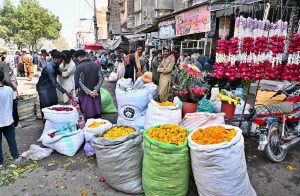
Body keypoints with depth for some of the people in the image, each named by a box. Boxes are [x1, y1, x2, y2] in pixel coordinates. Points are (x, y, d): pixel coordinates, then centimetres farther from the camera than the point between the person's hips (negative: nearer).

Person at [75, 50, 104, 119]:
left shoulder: (79, 67, -11)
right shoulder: (95, 65, 2)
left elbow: (79, 82, -15)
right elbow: (101, 78, -2)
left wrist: (88, 92, -14)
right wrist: (96, 90, -8)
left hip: (85, 94, -4)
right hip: (96, 94, 4)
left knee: (88, 114, 6)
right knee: (97, 113, 14)